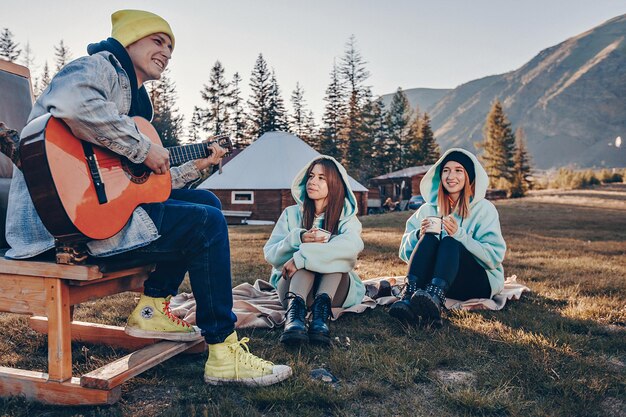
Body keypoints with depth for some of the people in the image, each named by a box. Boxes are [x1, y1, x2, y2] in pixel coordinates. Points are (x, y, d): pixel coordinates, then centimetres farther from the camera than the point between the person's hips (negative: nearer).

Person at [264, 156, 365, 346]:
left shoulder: (346, 216, 2)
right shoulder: (292, 213, 7)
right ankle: (294, 310, -50)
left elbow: (353, 245, -24)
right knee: (307, 255, -28)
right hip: (292, 284, 1)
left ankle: (321, 312, -46)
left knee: (335, 253, -27)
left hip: (336, 289, 0)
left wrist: (301, 256, -32)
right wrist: (299, 239, -25)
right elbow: (270, 254, -4)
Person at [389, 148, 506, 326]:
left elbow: (495, 256, -11)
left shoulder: (484, 209, 0)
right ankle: (408, 297, -46)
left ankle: (435, 299, -58)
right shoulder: (429, 209, 9)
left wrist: (459, 235, -23)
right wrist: (419, 235, -15)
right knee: (429, 239, -24)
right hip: (434, 278, 3)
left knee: (449, 242, -30)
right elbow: (405, 253, 6)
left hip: (480, 282, -2)